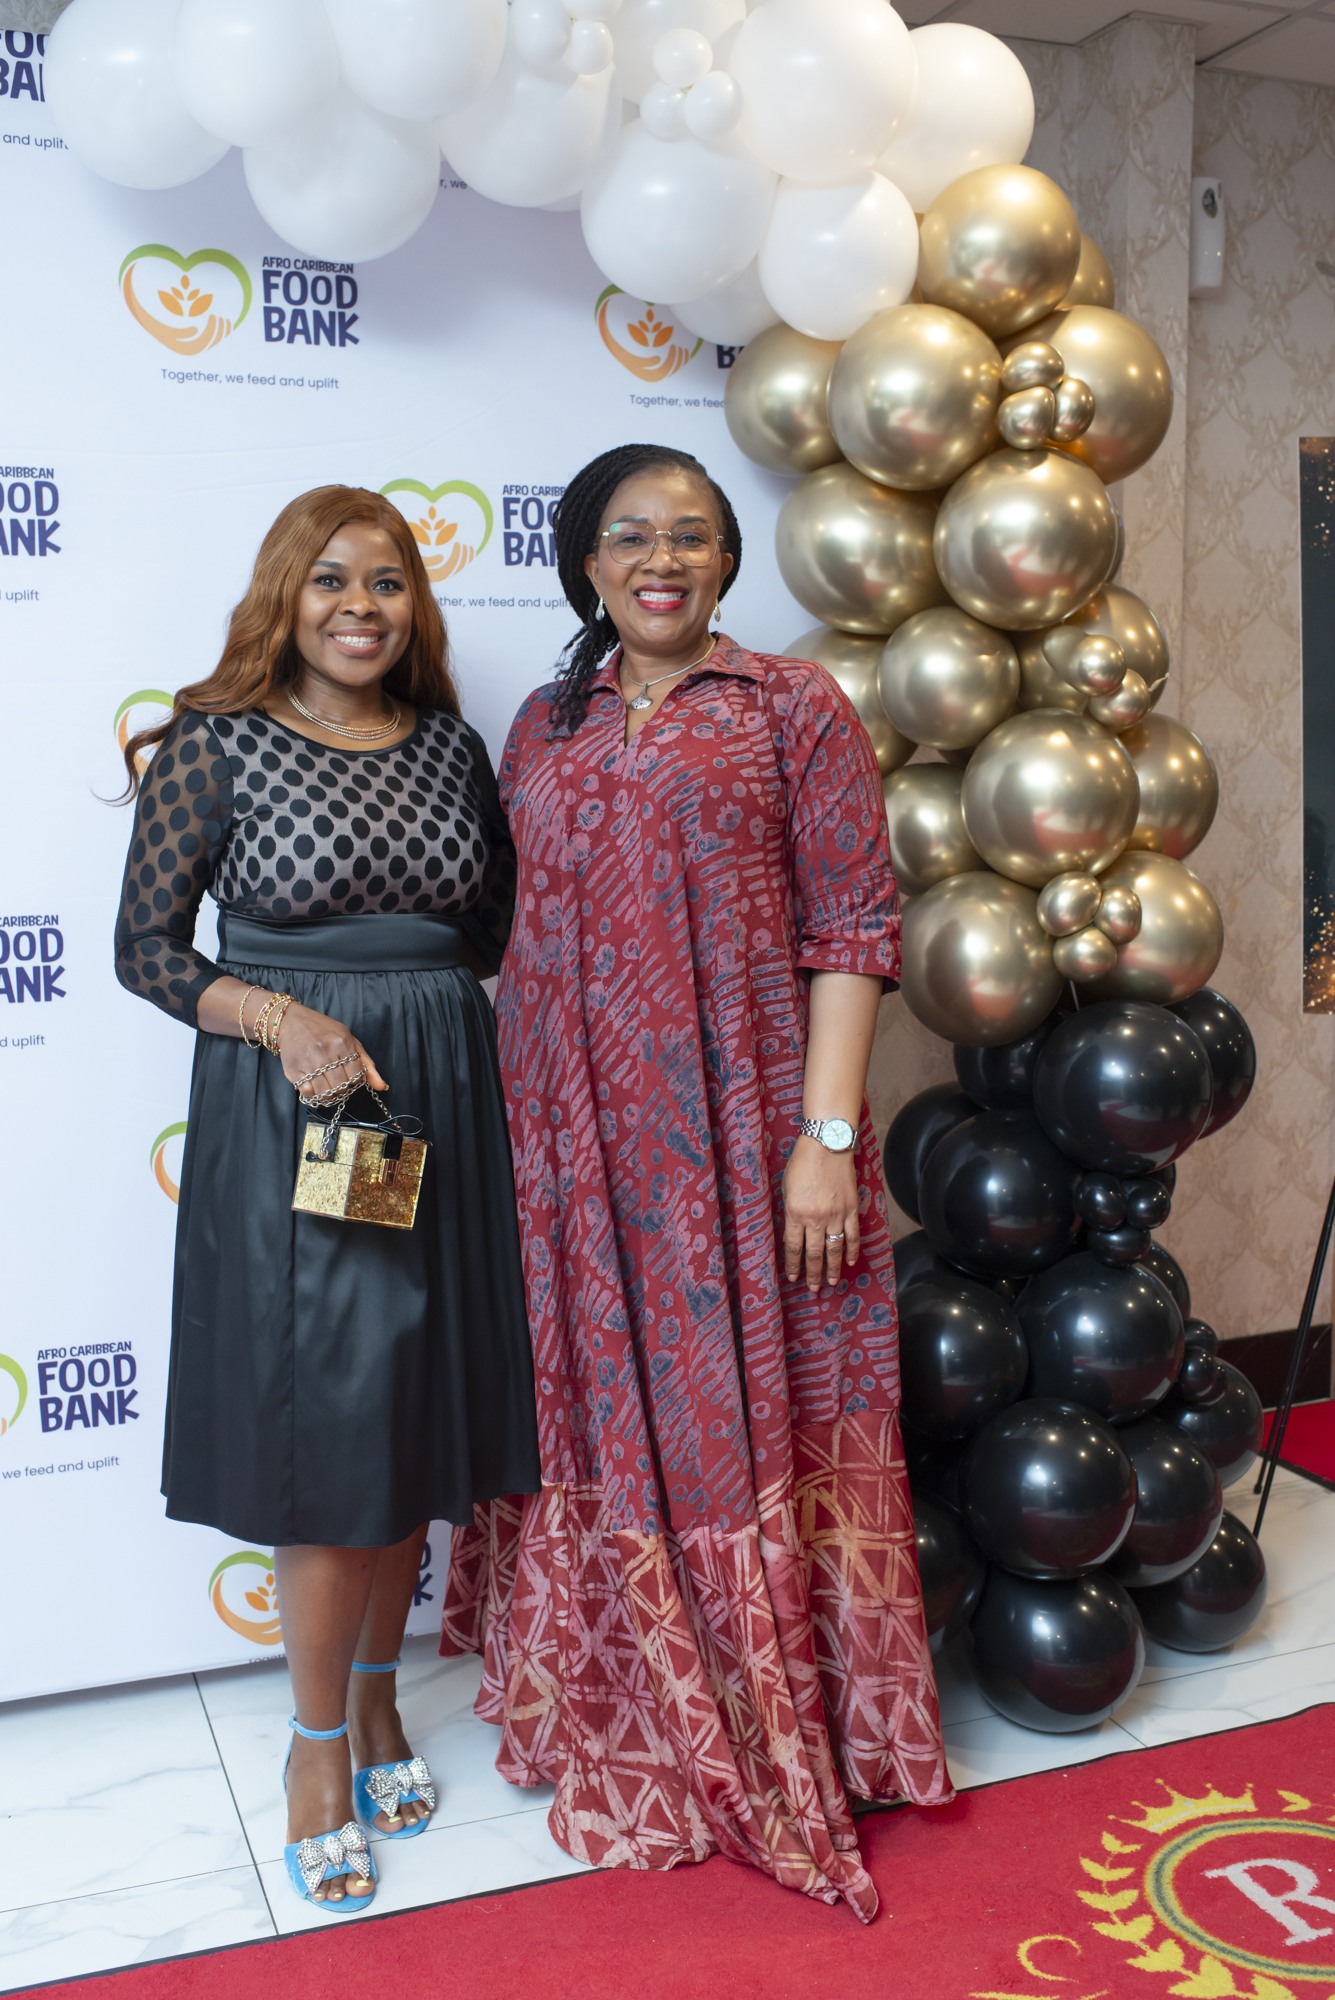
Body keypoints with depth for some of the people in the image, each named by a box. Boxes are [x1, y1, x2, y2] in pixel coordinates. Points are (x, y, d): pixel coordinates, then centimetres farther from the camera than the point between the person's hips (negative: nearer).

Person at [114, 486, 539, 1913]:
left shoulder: (450, 745, 7)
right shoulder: (217, 739, -5)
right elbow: (145, 948, -4)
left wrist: (416, 998, 1)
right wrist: (285, 1019, -18)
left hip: (438, 1104, 5)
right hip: (288, 1114, -4)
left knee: (418, 1416, 12)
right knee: (324, 1428, 1)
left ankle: (376, 1695, 33)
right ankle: (318, 1743, 21)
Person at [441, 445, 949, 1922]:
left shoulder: (793, 707, 0)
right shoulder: (545, 728, 12)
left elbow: (851, 925, -5)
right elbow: (522, 934, 14)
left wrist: (828, 1137, -13)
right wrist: (517, 1129, 9)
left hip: (743, 1136, -4)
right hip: (578, 1149, 4)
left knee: (748, 1424, 4)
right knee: (609, 1431, 12)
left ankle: (793, 1743, 25)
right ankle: (634, 1744, 32)